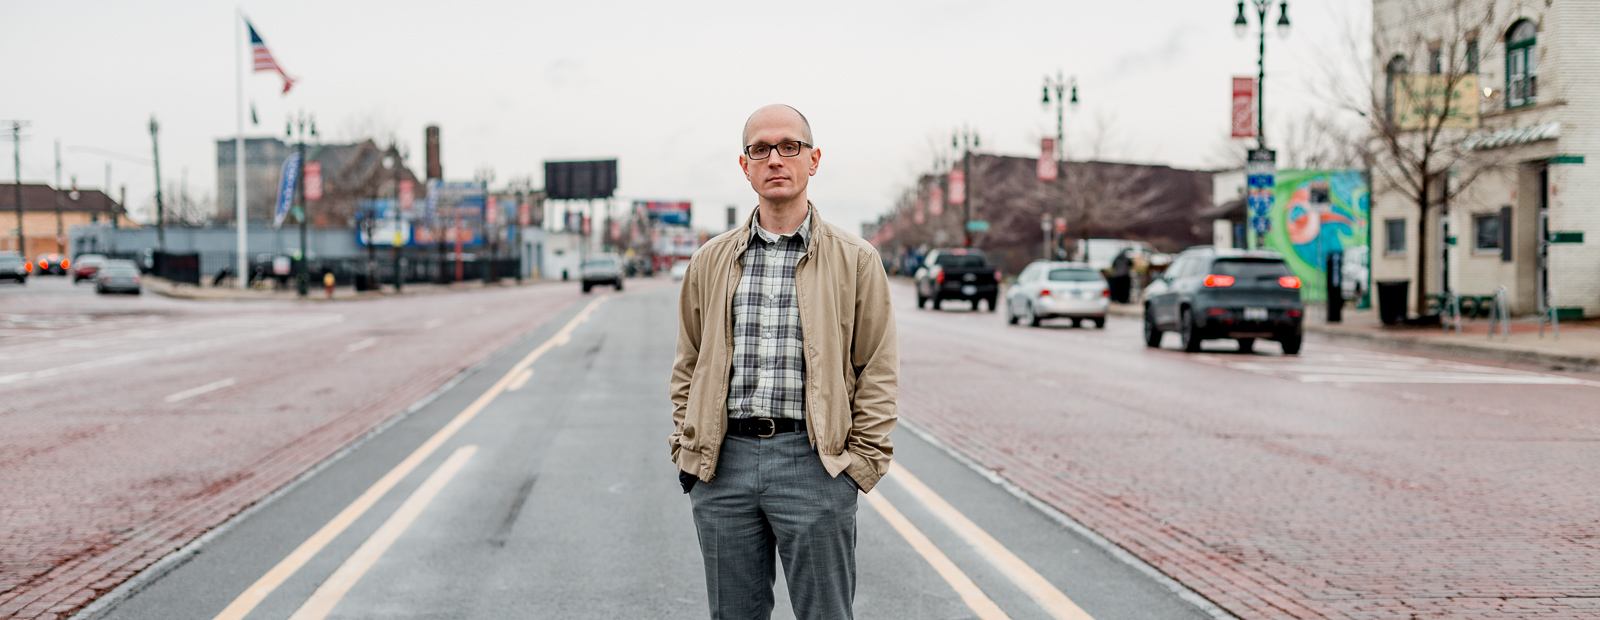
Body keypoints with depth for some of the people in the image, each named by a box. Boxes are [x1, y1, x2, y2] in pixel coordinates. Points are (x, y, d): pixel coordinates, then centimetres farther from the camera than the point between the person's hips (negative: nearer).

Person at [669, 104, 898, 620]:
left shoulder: (855, 260, 3)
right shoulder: (710, 262, 11)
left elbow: (878, 371, 3)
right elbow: (688, 366, 16)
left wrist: (861, 463, -4)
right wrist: (686, 451, 7)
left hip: (815, 462, -3)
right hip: (723, 462, 3)